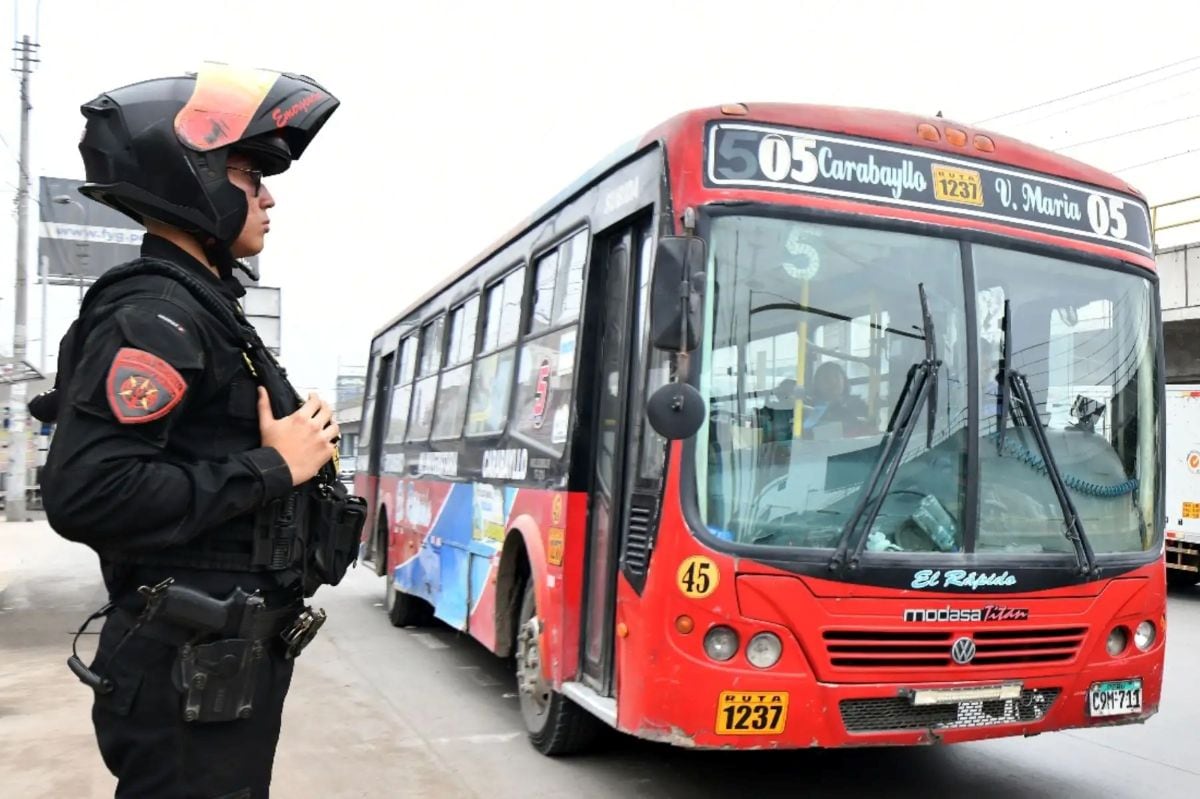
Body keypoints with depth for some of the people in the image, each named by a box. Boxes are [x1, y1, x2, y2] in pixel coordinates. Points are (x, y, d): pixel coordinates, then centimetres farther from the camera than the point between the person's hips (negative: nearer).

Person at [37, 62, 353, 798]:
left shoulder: (200, 310, 13)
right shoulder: (153, 316, -17)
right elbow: (87, 495, -28)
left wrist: (297, 443, -2)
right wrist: (272, 469, -20)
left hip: (230, 658, 9)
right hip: (192, 675, -9)